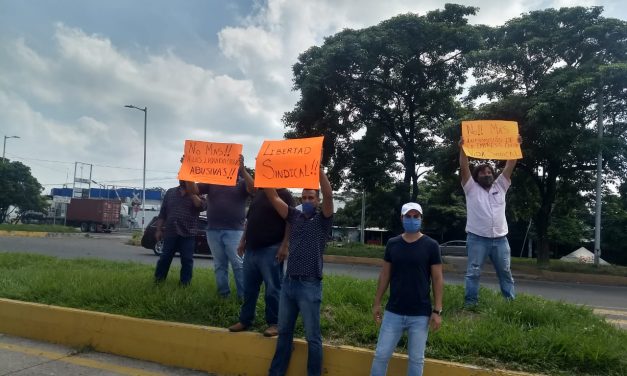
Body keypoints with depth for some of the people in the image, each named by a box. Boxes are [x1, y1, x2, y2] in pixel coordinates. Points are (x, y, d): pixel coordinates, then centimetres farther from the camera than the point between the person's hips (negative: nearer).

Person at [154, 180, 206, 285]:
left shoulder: (196, 194, 4)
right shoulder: (170, 192, 11)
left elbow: (202, 206, -17)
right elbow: (162, 213, 11)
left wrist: (192, 193, -17)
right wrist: (159, 229, 6)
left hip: (188, 234, -2)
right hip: (170, 232, 2)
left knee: (187, 260, 1)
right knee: (165, 258, 8)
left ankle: (185, 283, 11)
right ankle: (157, 280, 21)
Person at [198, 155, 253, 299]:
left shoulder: (242, 184, 5)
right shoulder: (212, 182, 12)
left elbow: (252, 188, -16)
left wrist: (242, 169, -29)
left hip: (234, 230, -3)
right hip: (213, 230, 4)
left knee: (238, 263, -7)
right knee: (219, 265, 9)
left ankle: (244, 296, -3)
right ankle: (223, 294, 17)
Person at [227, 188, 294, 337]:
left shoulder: (284, 195, -7)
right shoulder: (258, 194, 16)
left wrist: (284, 246, -19)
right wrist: (243, 240, 17)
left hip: (271, 249, -7)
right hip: (251, 248, 7)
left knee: (272, 288, -2)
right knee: (249, 287, 13)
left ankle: (274, 323, 10)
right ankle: (245, 320, 25)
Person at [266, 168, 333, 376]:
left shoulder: (322, 220, -1)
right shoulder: (295, 216, 10)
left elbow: (329, 195, -19)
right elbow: (273, 196, 4)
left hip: (309, 285, -5)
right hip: (288, 282, 5)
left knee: (312, 337, 6)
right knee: (284, 332, 18)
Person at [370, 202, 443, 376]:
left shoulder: (431, 246, -5)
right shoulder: (392, 244, 1)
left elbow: (437, 279, -4)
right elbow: (385, 274, 8)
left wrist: (437, 311, -8)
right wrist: (376, 303, 7)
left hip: (420, 315, -2)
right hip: (393, 312, 2)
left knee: (416, 359, 10)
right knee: (381, 355, 6)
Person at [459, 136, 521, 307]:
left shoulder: (500, 186, 14)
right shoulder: (471, 188, 4)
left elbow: (510, 166, 8)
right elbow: (464, 168, -7)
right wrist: (462, 149, -17)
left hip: (500, 239, 4)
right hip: (477, 238, -3)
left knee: (506, 272, 11)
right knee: (473, 272, -1)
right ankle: (470, 303, 5)